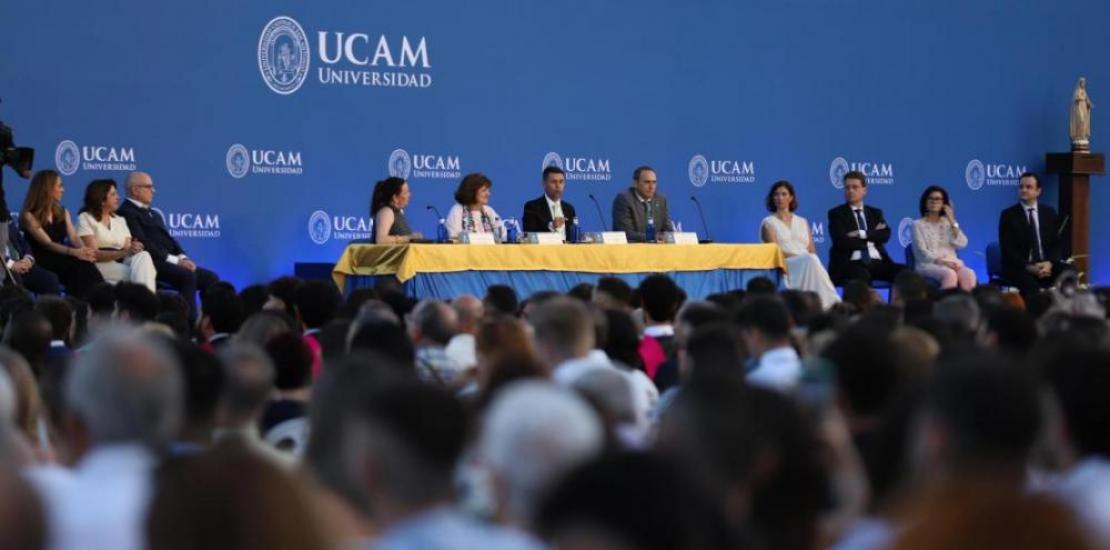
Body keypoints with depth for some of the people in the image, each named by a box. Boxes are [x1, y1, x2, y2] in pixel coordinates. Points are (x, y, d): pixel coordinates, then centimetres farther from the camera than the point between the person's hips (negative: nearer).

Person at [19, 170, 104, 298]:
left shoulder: (62, 212, 16)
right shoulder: (29, 216, -6)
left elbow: (74, 237, 2)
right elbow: (48, 244, -17)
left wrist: (84, 250, -22)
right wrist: (74, 252, -33)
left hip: (61, 259, 5)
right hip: (42, 265, -5)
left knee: (84, 262, -28)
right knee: (79, 264, -31)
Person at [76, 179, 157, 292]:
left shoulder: (120, 220, 22)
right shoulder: (86, 218, 4)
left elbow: (128, 249, 9)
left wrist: (133, 250, -17)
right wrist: (124, 253, -21)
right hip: (99, 266, -5)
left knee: (143, 256, -31)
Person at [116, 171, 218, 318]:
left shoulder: (154, 215, 27)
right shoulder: (126, 213, -5)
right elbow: (143, 244, -15)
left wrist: (182, 258, -1)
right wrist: (174, 260, -16)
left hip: (170, 262, 9)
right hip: (153, 264, -9)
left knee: (210, 278, -5)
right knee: (187, 276, -31)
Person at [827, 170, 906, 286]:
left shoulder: (875, 213, 21)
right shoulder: (836, 214, 8)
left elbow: (885, 235, 2)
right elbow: (842, 241, -8)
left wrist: (862, 234, -11)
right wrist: (873, 236, 0)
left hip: (877, 263, 4)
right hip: (851, 264, -4)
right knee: (861, 275, -40)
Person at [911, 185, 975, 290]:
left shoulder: (948, 222, 18)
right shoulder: (918, 224, 7)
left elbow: (962, 244, 4)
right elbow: (922, 252, -5)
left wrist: (952, 222, -3)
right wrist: (943, 262, -19)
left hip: (951, 263, 4)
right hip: (928, 264, -4)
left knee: (969, 274, -31)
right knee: (949, 274, -37)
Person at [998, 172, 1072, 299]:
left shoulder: (1049, 213, 12)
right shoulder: (1008, 215, 1)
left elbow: (1057, 243, 8)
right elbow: (1007, 249, -6)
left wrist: (1049, 263, -13)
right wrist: (1029, 267, -19)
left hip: (1047, 264, 4)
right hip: (1019, 267, -4)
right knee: (1030, 284, -37)